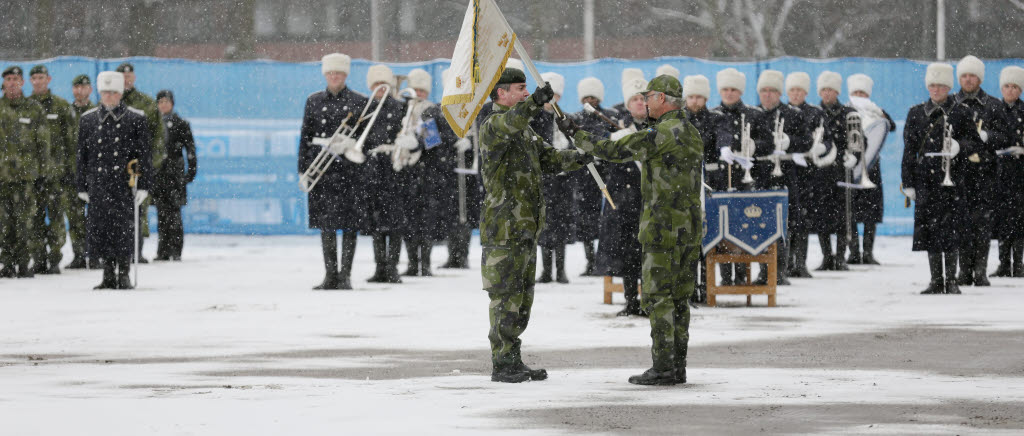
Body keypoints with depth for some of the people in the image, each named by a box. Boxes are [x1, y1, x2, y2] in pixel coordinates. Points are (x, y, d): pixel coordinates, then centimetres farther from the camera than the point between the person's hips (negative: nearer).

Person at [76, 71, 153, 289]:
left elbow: (144, 154, 2)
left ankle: (123, 273, 4)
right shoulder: (87, 120, 11)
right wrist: (82, 186, 9)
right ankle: (109, 275, 9)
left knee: (125, 228, -5)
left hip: (126, 183, -2)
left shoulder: (136, 119, 3)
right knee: (101, 228, 0)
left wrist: (143, 185, -4)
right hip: (99, 185, 2)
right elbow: (82, 155, 13)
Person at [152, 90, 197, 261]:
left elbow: (190, 149, 2)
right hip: (157, 173, 3)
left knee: (173, 213, -8)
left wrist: (192, 169, -6)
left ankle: (175, 251, -6)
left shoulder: (180, 124, 4)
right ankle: (163, 251, 5)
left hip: (174, 172, -3)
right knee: (162, 213, 2)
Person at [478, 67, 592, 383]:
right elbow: (508, 125, -34)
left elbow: (548, 158, 18)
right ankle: (502, 365, -4)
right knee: (505, 297, -8)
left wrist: (575, 158, -2)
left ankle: (514, 362, 18)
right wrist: (535, 102, -50)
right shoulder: (491, 126, -11)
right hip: (503, 227, -9)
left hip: (526, 226, 9)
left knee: (522, 297, 12)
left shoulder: (525, 131, 19)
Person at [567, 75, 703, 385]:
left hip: (663, 226, -8)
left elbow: (613, 150, -11)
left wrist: (575, 133, 0)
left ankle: (663, 368, -9)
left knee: (658, 296, -6)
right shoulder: (692, 133, 14)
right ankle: (678, 367, 10)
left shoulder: (662, 133, -15)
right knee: (679, 297, 10)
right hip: (691, 225, 8)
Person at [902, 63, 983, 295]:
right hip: (926, 180, 2)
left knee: (950, 230, -5)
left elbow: (976, 143, 5)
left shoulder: (961, 113, 5)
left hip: (952, 180, -2)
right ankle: (936, 281, 7)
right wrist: (908, 182, 5)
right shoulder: (916, 114, 11)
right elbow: (909, 150, 10)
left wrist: (959, 147, -17)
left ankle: (951, 281, 1)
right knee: (929, 230, 1)